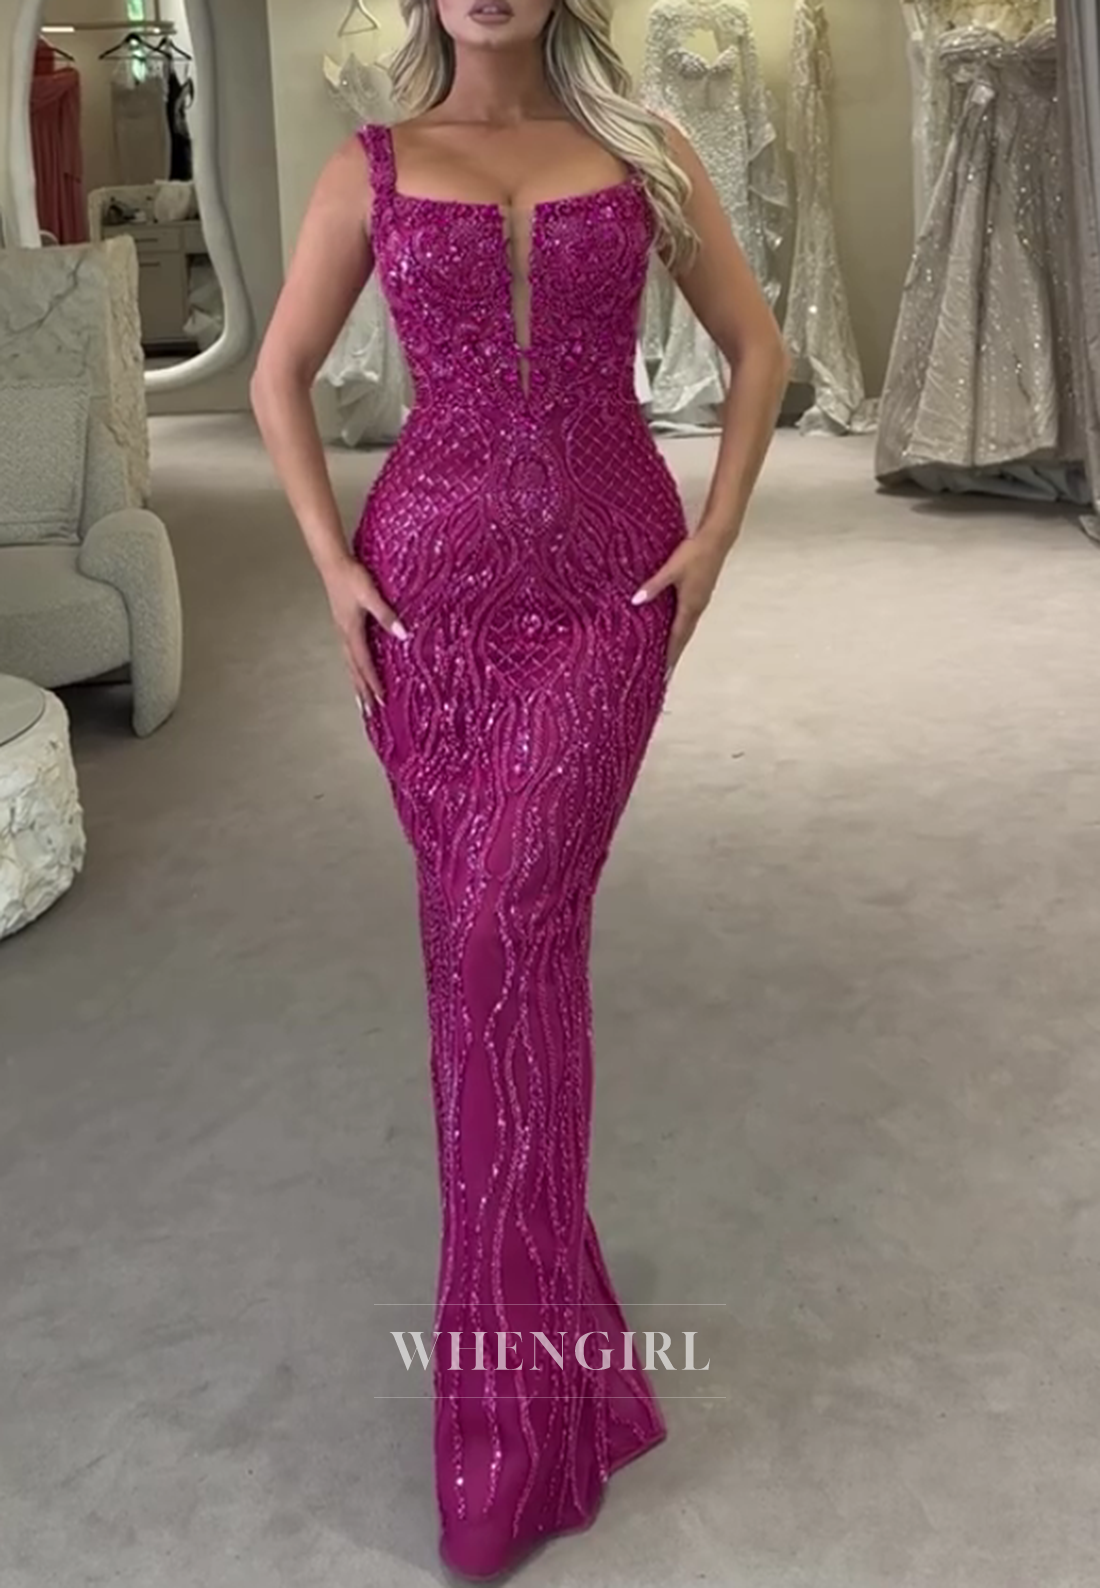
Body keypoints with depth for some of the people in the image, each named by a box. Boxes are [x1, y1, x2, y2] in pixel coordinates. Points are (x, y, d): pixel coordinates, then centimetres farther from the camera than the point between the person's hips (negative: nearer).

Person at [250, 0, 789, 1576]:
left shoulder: (644, 150, 7)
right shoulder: (371, 167, 7)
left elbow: (756, 345, 12)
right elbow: (281, 376, 11)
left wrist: (716, 535, 1)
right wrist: (334, 565, 1)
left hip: (607, 587, -1)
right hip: (432, 584, 2)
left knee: (512, 935, -12)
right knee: (477, 936, 5)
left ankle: (518, 1410, -2)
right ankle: (544, 1323, 24)